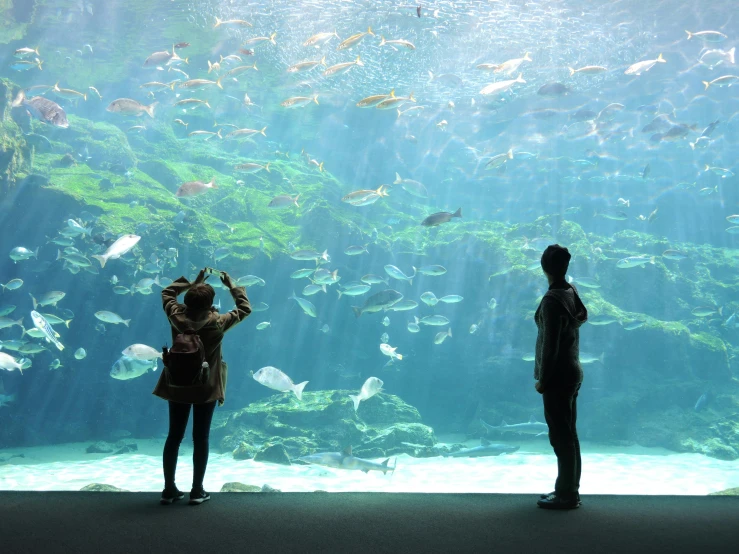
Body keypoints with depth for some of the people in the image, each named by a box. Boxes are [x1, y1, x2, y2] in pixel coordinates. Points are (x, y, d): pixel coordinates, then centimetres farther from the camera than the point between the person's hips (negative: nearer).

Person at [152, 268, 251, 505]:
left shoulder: (176, 316, -12)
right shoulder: (217, 323, -19)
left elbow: (167, 293, 9)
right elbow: (245, 308, -4)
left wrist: (192, 283, 9)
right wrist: (232, 286, 5)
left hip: (177, 387, 3)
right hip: (206, 389, -3)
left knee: (174, 436, 11)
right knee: (201, 438, 6)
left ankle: (169, 489, 18)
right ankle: (197, 490, 11)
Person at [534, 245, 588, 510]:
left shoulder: (552, 299, -19)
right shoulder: (571, 293, 7)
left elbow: (550, 344, -18)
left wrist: (543, 379, -13)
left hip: (558, 376, -9)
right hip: (572, 371, 9)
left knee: (561, 436, 0)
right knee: (568, 434, 16)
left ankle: (566, 495, 9)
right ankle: (569, 489, 26)